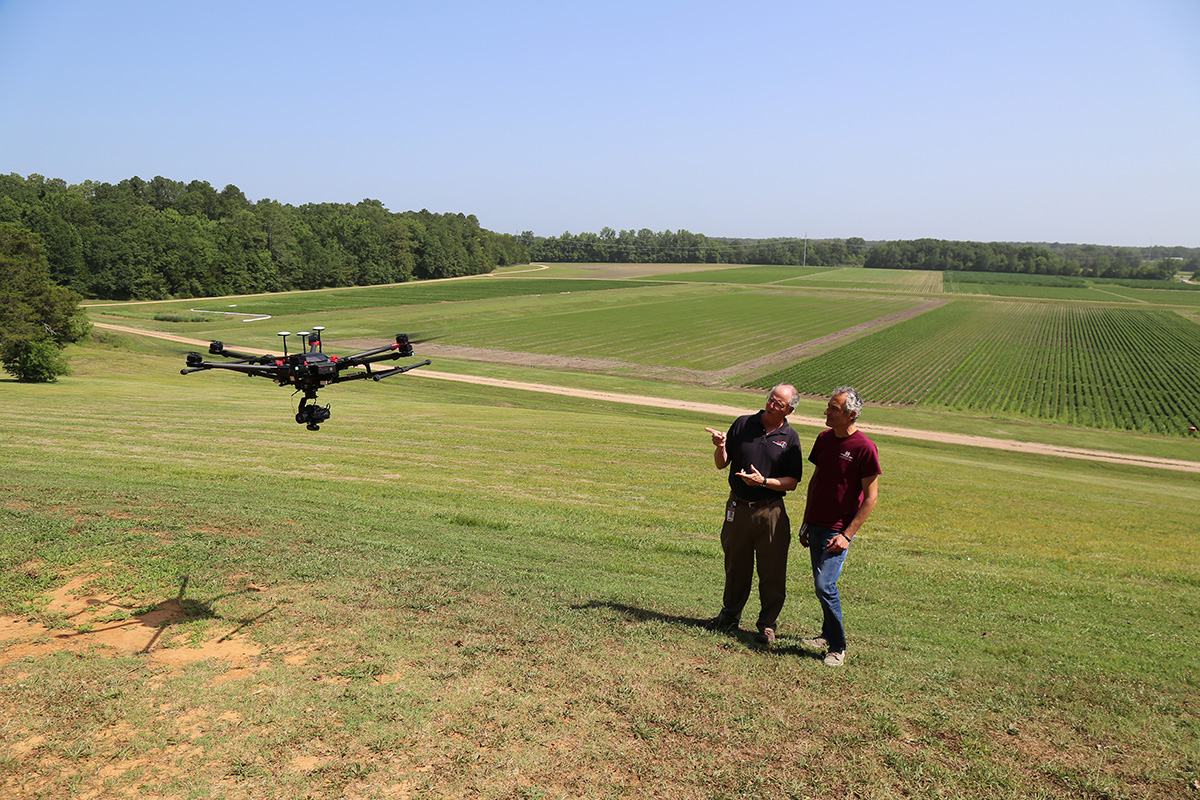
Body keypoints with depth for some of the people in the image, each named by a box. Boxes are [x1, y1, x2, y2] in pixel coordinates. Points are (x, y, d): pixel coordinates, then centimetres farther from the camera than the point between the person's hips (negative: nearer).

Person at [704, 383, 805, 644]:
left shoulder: (790, 439, -1)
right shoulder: (743, 424, 2)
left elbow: (792, 482, -4)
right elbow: (721, 464, 6)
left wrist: (764, 481, -19)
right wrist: (720, 447, -14)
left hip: (771, 512, -1)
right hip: (738, 508, 2)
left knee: (772, 571, 3)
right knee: (735, 565, 14)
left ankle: (768, 623, 19)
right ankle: (730, 615, 31)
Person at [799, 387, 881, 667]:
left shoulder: (864, 448, -14)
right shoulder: (824, 438, 6)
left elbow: (871, 497, -11)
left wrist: (847, 535, -14)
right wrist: (806, 522, 16)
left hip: (838, 530, -6)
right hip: (816, 525, 7)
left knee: (824, 584, -13)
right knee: (821, 584, 13)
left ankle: (838, 647, 2)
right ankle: (828, 634, 30)